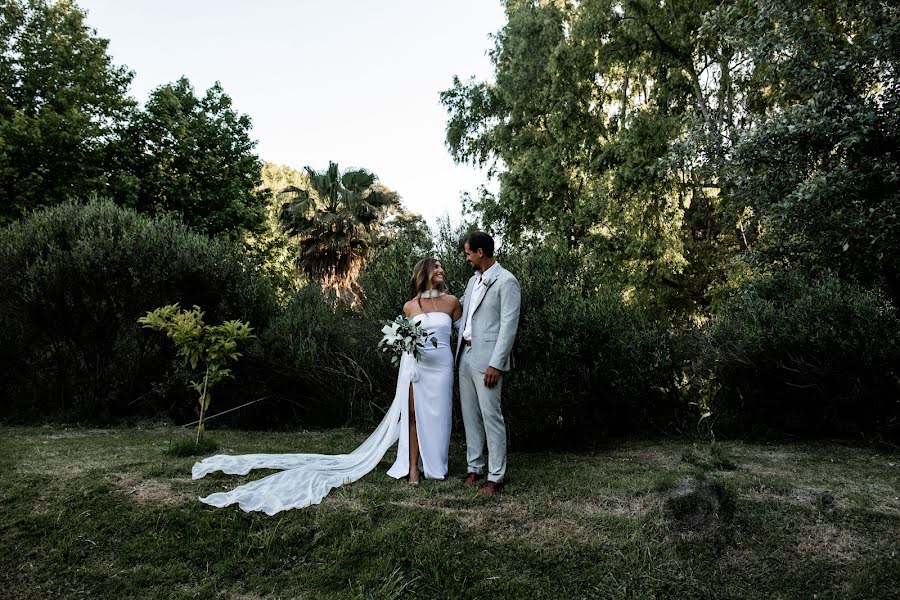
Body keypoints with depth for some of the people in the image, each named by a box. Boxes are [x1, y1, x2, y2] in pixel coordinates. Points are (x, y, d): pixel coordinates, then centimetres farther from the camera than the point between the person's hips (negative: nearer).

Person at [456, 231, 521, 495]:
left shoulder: (506, 281, -10)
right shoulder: (473, 280, 15)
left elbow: (509, 325, -14)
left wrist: (495, 364, -18)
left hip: (487, 358, -8)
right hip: (466, 355, 8)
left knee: (491, 416, -4)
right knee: (470, 414, 12)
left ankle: (496, 476, 5)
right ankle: (474, 467, 22)